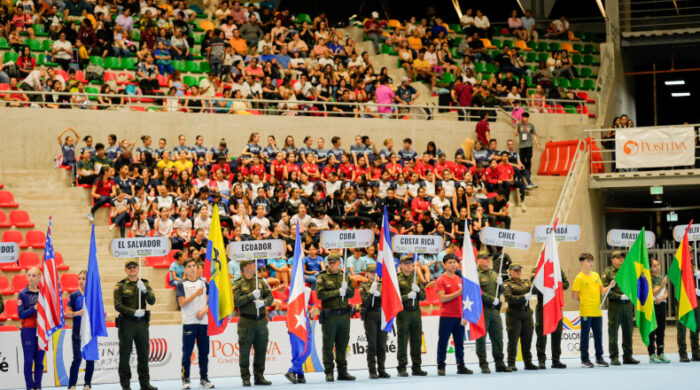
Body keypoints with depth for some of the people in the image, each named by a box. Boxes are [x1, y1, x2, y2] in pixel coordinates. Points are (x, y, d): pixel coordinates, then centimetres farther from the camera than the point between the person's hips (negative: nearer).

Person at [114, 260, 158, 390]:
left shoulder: (145, 284, 11)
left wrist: (144, 290, -18)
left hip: (142, 323, 3)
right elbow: (118, 305, -7)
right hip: (127, 322, -3)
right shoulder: (120, 286, 2)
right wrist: (134, 312, -15)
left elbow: (152, 301, -1)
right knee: (125, 354, -1)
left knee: (144, 354, 6)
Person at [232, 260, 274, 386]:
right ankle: (245, 378, 4)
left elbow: (270, 296, 8)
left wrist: (263, 302, -12)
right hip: (246, 322, -4)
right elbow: (236, 300, -12)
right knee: (245, 351, -3)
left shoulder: (261, 282, 12)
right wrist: (252, 295, -18)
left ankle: (259, 376, 14)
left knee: (261, 350, 7)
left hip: (261, 321, 4)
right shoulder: (238, 284, -1)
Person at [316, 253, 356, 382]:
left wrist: (346, 288, -9)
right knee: (328, 345, -3)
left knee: (342, 345, 8)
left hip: (344, 314, 4)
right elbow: (320, 294, -11)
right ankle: (329, 372, 0)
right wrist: (338, 292, -15)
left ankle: (342, 371, 14)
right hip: (329, 315, -4)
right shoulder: (322, 277, 1)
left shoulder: (345, 277, 15)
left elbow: (352, 294, 12)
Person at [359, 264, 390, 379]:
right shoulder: (363, 286, 4)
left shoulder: (382, 285, 12)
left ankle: (381, 370, 8)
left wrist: (379, 294, -15)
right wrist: (371, 292, -19)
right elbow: (365, 302, -7)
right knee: (372, 344, -6)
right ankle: (372, 371, -4)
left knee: (382, 344, 3)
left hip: (382, 315, 3)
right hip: (370, 316, -3)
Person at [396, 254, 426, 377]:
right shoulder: (397, 279, 0)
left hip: (416, 312, 5)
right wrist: (408, 296, -19)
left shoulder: (416, 279, 16)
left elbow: (423, 297, 12)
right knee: (402, 342, -6)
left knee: (417, 341, 6)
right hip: (403, 313, -5)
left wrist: (418, 290, -8)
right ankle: (402, 368, -3)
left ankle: (416, 368, 12)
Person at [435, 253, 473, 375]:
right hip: (446, 316, -5)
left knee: (460, 343, 7)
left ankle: (461, 366, 12)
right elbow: (443, 298, -13)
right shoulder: (441, 280, -3)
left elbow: (463, 299, 14)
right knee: (443, 342, -1)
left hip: (459, 317, 5)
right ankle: (441, 366, 4)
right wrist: (458, 293, -17)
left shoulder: (460, 279, 13)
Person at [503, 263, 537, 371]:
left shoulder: (526, 283, 16)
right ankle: (511, 364, -1)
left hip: (527, 314, 5)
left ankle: (528, 362, 14)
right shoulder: (507, 285, -1)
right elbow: (509, 298, -15)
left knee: (527, 340, 7)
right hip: (514, 315, -5)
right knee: (513, 341, -3)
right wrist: (524, 297, -23)